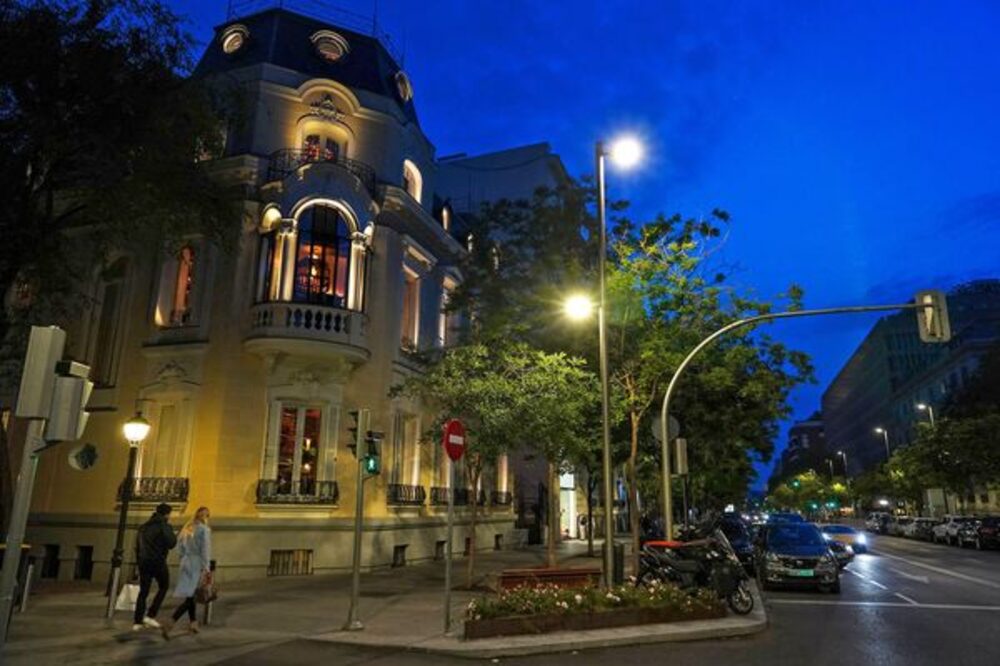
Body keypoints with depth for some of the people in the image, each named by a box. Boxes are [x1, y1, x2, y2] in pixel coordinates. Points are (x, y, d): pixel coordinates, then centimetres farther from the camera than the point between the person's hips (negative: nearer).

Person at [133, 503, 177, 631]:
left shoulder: (143, 526, 15)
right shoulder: (164, 526, -9)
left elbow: (137, 545, 18)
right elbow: (171, 543, -16)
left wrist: (139, 561, 20)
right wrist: (174, 535, 2)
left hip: (143, 561, 6)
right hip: (157, 561, -6)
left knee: (143, 591, 11)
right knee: (163, 587, 11)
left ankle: (137, 621, 9)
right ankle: (150, 615, 2)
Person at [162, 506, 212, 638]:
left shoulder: (187, 528, 11)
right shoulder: (205, 529, -10)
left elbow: (181, 549, 14)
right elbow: (205, 550, -13)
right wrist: (207, 569, -12)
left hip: (186, 563, 7)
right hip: (197, 565, -7)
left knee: (190, 594, 17)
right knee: (190, 596, -6)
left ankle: (192, 622, 27)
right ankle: (170, 623, -19)